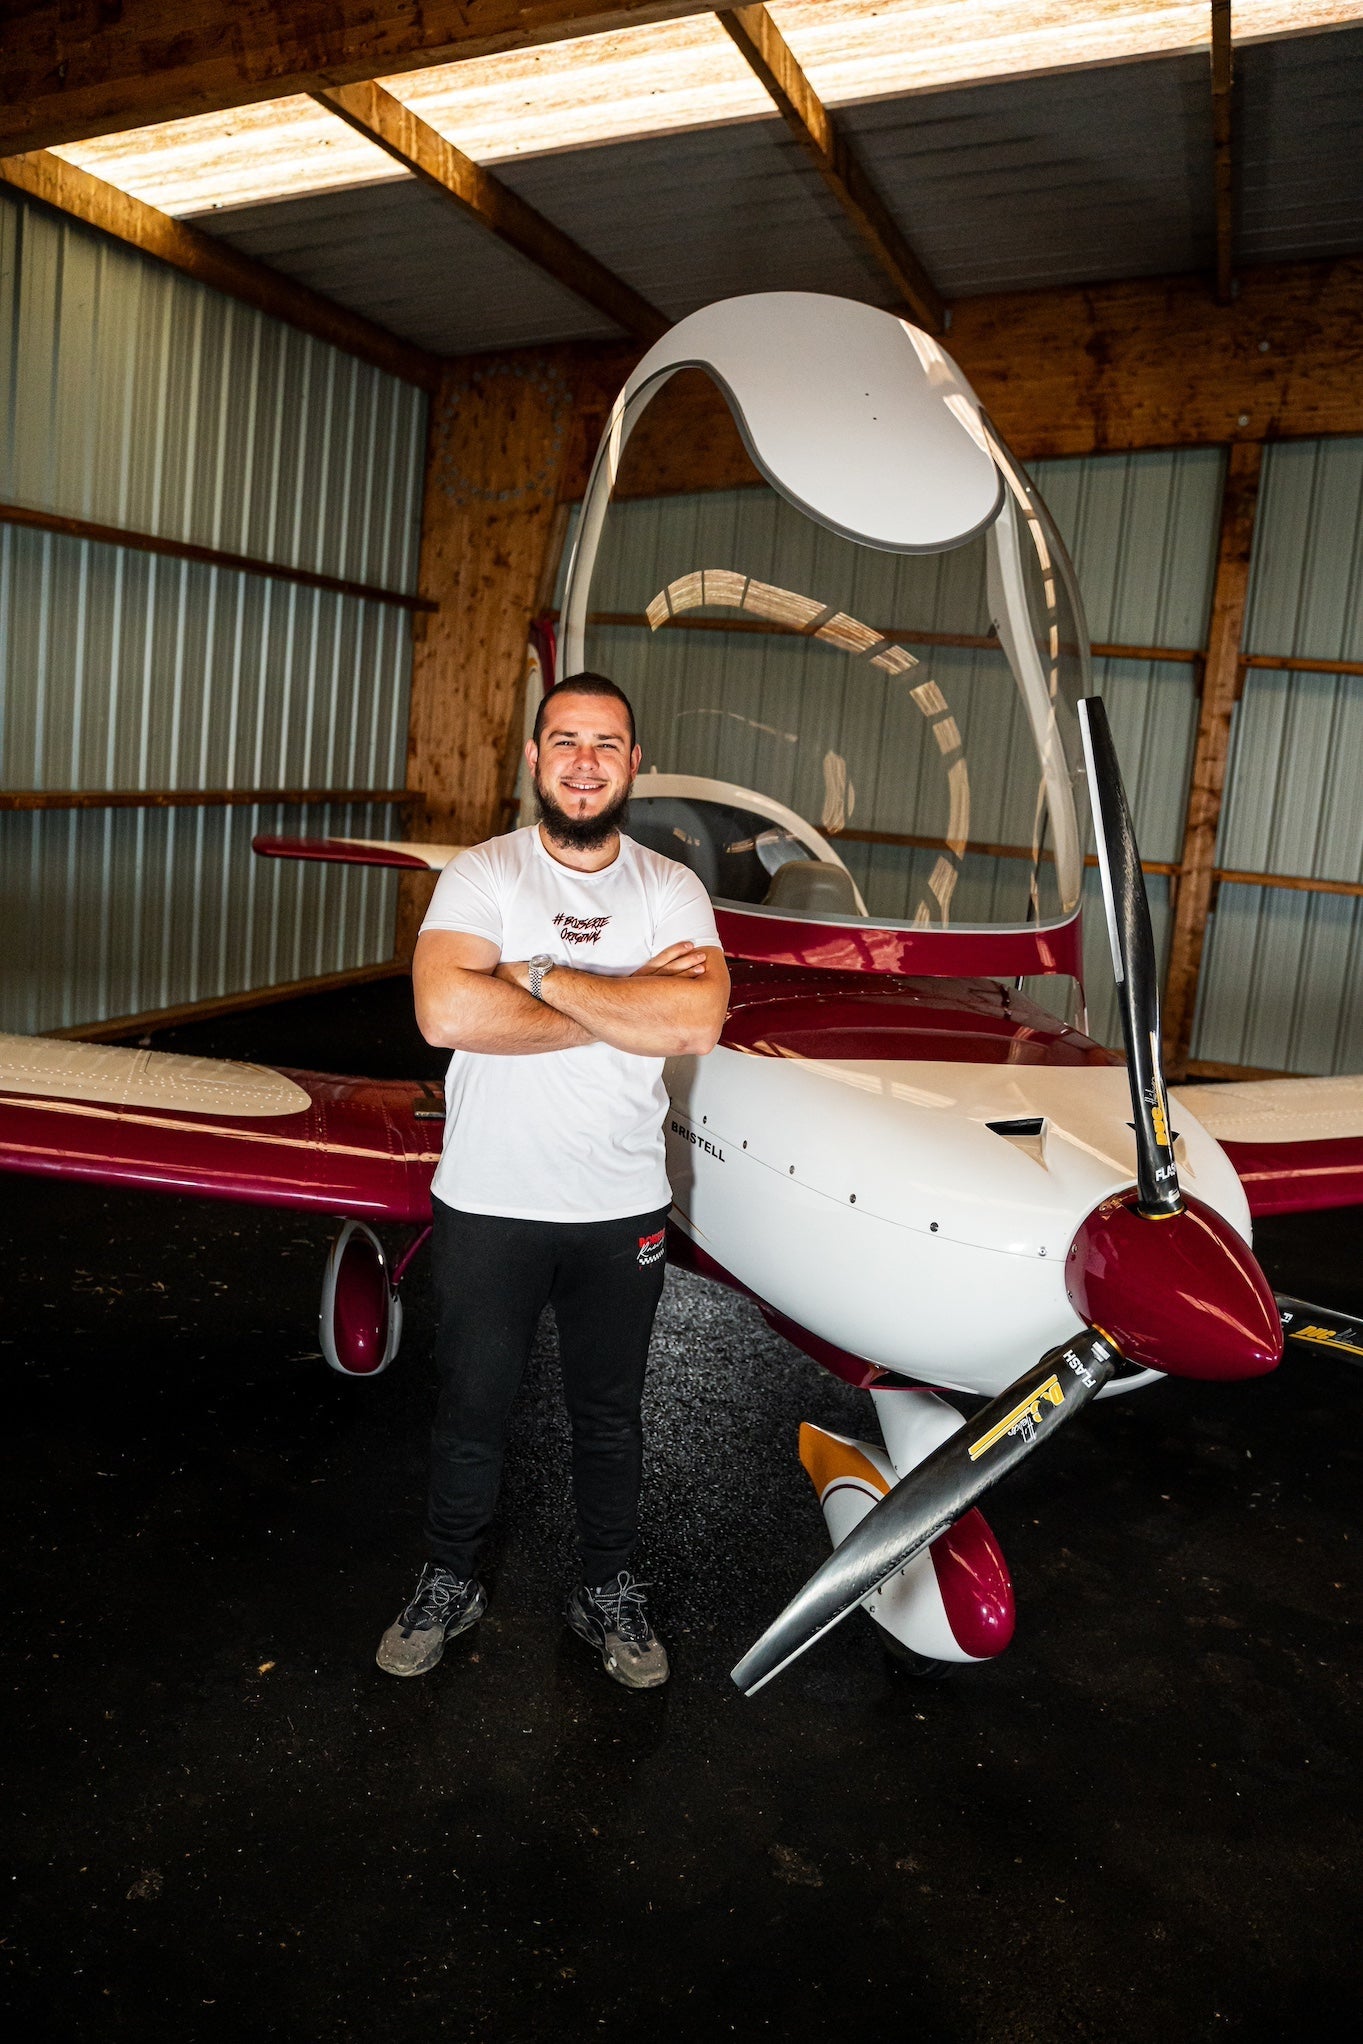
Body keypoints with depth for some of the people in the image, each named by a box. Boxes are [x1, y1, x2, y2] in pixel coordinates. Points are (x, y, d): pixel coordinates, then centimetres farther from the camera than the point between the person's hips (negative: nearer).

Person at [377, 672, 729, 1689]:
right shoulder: (481, 875, -6)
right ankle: (451, 1582, 39)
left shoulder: (672, 890, -1)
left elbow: (698, 1021, -20)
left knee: (611, 1415, 18)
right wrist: (624, 1008, -20)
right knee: (471, 1409, 15)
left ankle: (609, 1591, 39)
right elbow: (447, 1011, -25)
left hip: (624, 1208, 2)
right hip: (489, 1201, -1)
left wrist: (539, 975, -20)